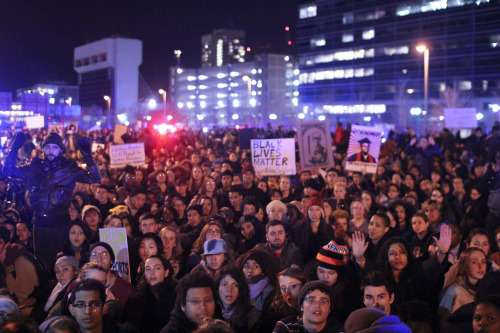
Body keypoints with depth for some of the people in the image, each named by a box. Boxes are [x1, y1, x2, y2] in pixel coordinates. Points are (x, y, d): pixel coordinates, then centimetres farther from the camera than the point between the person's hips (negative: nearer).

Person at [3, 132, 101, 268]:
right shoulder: (34, 168, 7)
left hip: (60, 223, -3)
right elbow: (8, 170, 7)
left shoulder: (69, 169, -2)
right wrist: (15, 148, -3)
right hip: (40, 223, 3)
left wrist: (87, 155, -22)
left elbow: (95, 178, -11)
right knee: (41, 260, 13)